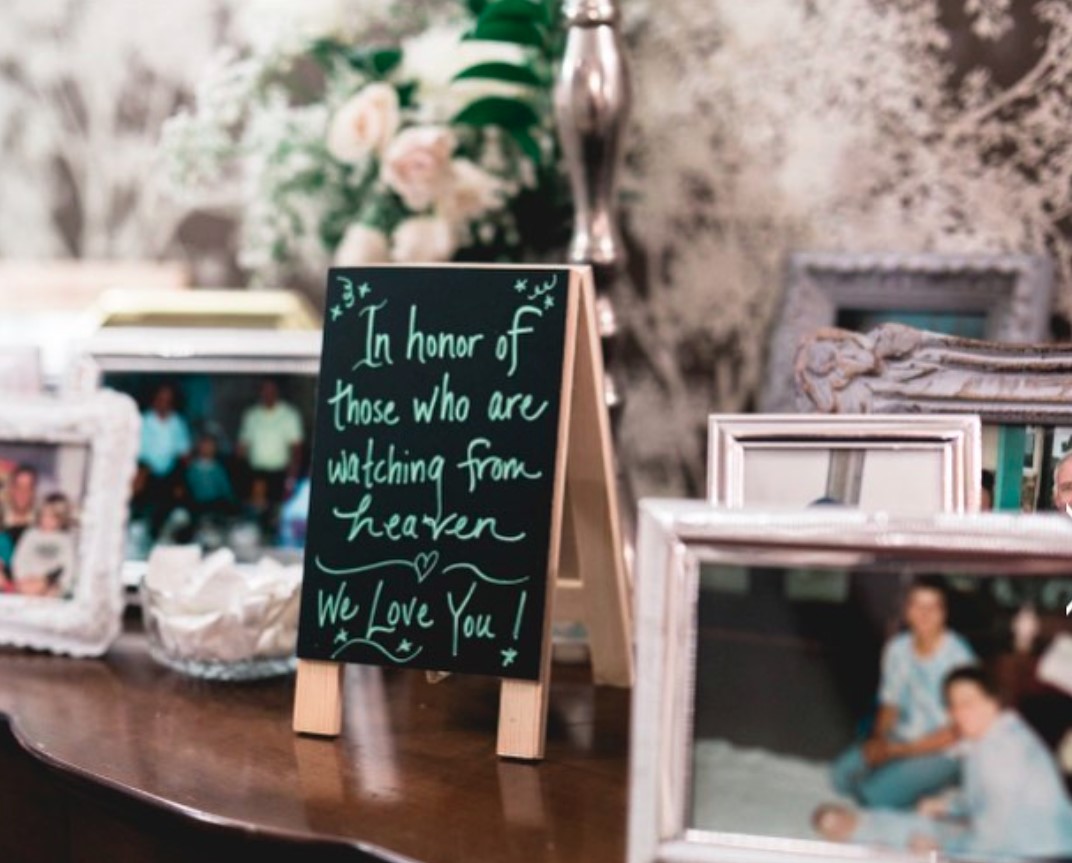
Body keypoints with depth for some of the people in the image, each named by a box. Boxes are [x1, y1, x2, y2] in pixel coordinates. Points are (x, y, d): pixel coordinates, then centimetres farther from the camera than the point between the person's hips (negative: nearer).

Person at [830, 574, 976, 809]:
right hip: (901, 739, 5)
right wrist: (878, 739, -10)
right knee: (842, 774, -17)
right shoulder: (897, 648, 1)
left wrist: (897, 751, -15)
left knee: (876, 793, -24)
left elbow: (956, 731, -14)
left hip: (942, 753, -5)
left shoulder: (958, 657, -18)